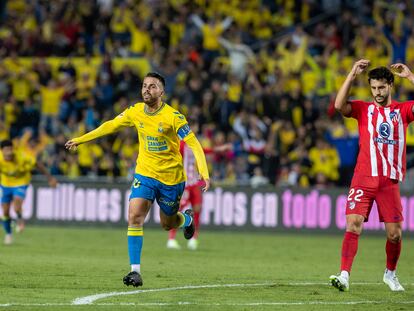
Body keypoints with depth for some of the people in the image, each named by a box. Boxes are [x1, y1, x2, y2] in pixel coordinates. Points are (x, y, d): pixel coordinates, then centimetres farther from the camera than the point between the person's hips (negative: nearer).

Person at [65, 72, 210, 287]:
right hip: (144, 174, 3)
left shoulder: (173, 117, -17)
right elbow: (110, 126, 11)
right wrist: (80, 139, 14)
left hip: (171, 177, -3)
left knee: (167, 224, 12)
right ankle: (135, 271, -15)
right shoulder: (135, 112, -3)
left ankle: (187, 219, 51)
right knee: (134, 217, -16)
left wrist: (204, 173, -29)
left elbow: (193, 144, -18)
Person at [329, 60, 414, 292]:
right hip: (364, 178, -1)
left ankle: (390, 273, 27)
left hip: (390, 181, 1)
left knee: (395, 233, 3)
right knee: (354, 225, -15)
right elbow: (340, 105, -9)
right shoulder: (363, 109, 8)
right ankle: (344, 276, -19)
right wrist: (353, 75, -12)